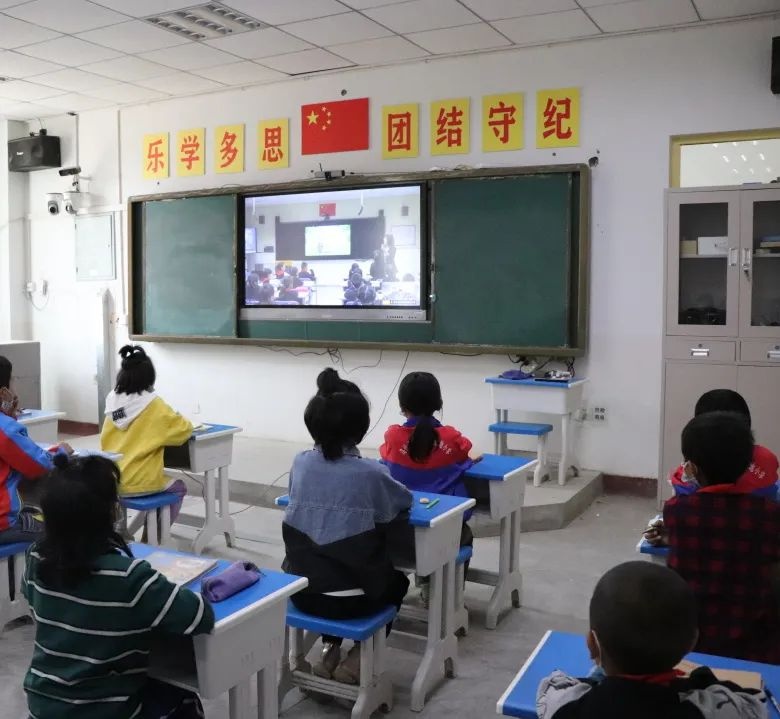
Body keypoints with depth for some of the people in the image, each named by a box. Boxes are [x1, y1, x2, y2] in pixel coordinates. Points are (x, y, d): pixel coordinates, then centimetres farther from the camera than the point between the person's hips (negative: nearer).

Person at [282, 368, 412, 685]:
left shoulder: (300, 463, -5)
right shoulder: (370, 472, -15)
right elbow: (404, 501, 3)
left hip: (302, 592, 4)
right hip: (351, 599, -3)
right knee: (397, 580, 29)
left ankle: (330, 649, 28)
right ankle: (358, 656, 20)